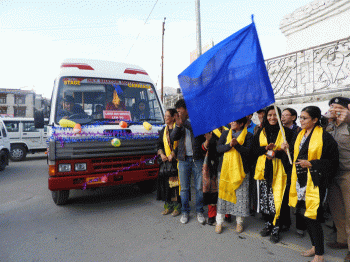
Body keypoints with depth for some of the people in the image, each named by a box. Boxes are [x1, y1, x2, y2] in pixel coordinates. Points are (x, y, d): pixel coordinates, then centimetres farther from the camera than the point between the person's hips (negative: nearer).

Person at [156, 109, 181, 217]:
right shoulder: (163, 130, 15)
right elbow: (159, 144, 16)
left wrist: (173, 155, -14)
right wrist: (161, 154, -1)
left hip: (176, 160, -5)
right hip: (165, 160, 5)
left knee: (176, 182, -4)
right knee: (166, 183, 6)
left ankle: (177, 206, 7)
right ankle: (168, 205, 17)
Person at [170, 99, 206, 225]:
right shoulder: (179, 121, 9)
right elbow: (173, 137, -1)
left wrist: (184, 122, -25)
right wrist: (178, 125, -17)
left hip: (197, 158, -3)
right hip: (183, 159, 3)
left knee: (199, 187, 6)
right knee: (184, 187, 9)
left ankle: (199, 212, 23)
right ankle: (185, 212, 25)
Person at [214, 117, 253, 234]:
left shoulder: (248, 135, 2)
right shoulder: (226, 134, 11)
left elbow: (249, 151, -10)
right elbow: (218, 148, 0)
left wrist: (237, 145, -22)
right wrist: (229, 145, -16)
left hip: (241, 170, -2)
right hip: (226, 168, 2)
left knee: (241, 195, 4)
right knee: (223, 193, 4)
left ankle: (239, 222, 24)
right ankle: (219, 222, 18)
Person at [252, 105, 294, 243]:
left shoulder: (286, 132, 3)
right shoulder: (261, 133, 12)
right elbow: (253, 150, 6)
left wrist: (277, 153, -17)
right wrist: (265, 148, -12)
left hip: (279, 170, -3)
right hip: (264, 170, 3)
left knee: (277, 198, -4)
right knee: (264, 198, 6)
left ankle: (276, 228, 9)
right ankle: (268, 223, 22)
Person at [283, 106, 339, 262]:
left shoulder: (324, 137, -11)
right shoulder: (300, 135, 10)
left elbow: (332, 161, -10)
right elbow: (295, 154, 19)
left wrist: (310, 163, -18)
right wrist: (287, 149, 0)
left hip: (314, 183, -7)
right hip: (300, 181, 7)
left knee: (313, 217, -2)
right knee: (304, 214, 15)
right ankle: (315, 246, 35)